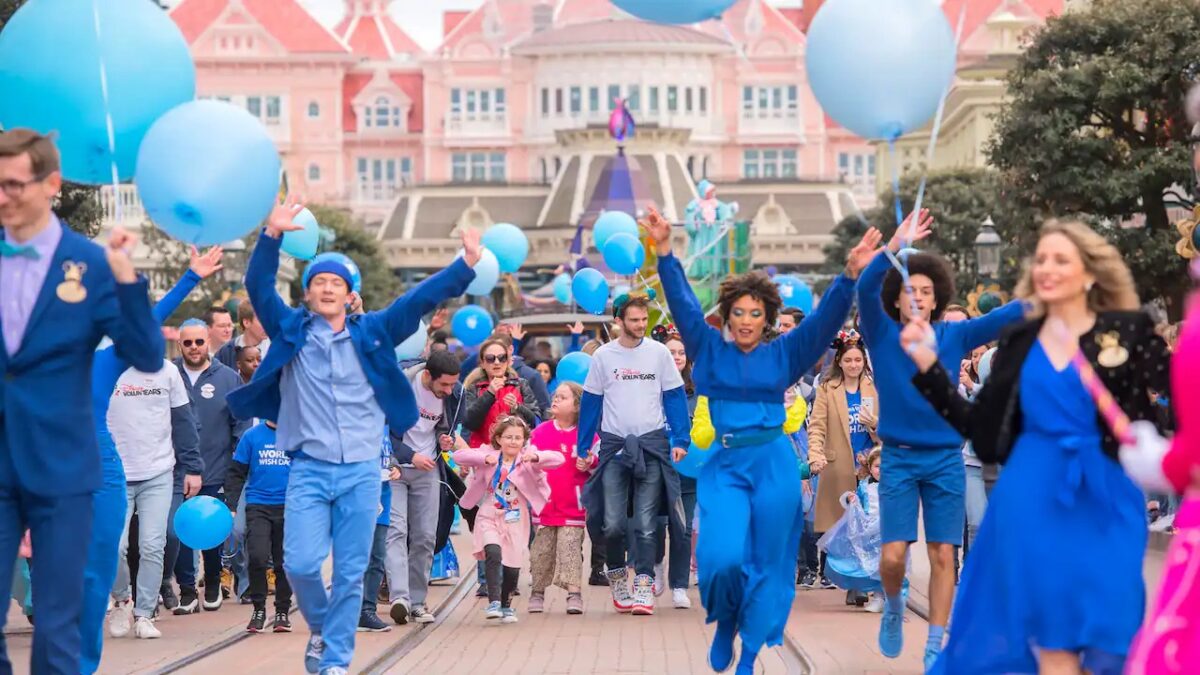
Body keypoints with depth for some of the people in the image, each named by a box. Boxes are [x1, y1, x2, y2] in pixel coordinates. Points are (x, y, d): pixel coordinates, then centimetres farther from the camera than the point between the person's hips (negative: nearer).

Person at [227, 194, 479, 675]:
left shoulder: (371, 333, 8)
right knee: (301, 563, -10)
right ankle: (319, 627, 19)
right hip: (309, 469, -1)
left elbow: (421, 298, 3)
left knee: (351, 573, 2)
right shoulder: (290, 331, 6)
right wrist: (272, 234, -19)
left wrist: (466, 264, -7)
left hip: (361, 471, 1)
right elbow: (258, 286, -5)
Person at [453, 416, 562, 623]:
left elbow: (558, 459, -16)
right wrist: (485, 458, -29)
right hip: (489, 518, -1)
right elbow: (459, 456, -13)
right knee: (493, 553, -25)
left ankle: (506, 605, 28)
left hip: (516, 521, 1)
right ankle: (493, 602, -22)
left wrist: (536, 457, -35)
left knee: (513, 566, 4)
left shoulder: (527, 460, -3)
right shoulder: (488, 454, -1)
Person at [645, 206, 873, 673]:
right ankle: (724, 624, 15)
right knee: (723, 558, -15)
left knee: (766, 564, 3)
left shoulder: (783, 354, 5)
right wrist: (665, 254, -14)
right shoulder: (710, 350, 6)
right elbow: (683, 304, -2)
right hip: (724, 464, -1)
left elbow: (826, 320, -4)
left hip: (774, 465, 1)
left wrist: (851, 275, -19)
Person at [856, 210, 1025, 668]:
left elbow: (1007, 317, -7)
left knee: (943, 555, 1)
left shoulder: (953, 336, 2)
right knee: (893, 555, -6)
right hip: (899, 458, -1)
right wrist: (895, 247, -33)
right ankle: (894, 609, 25)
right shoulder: (882, 335, -2)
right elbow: (865, 288, -19)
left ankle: (935, 646, 9)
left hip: (946, 459, 1)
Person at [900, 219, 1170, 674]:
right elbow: (978, 427, 7)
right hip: (1033, 500, 2)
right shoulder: (1019, 342, 7)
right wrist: (928, 363, 3)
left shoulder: (1129, 331, -2)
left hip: (1104, 503, -2)